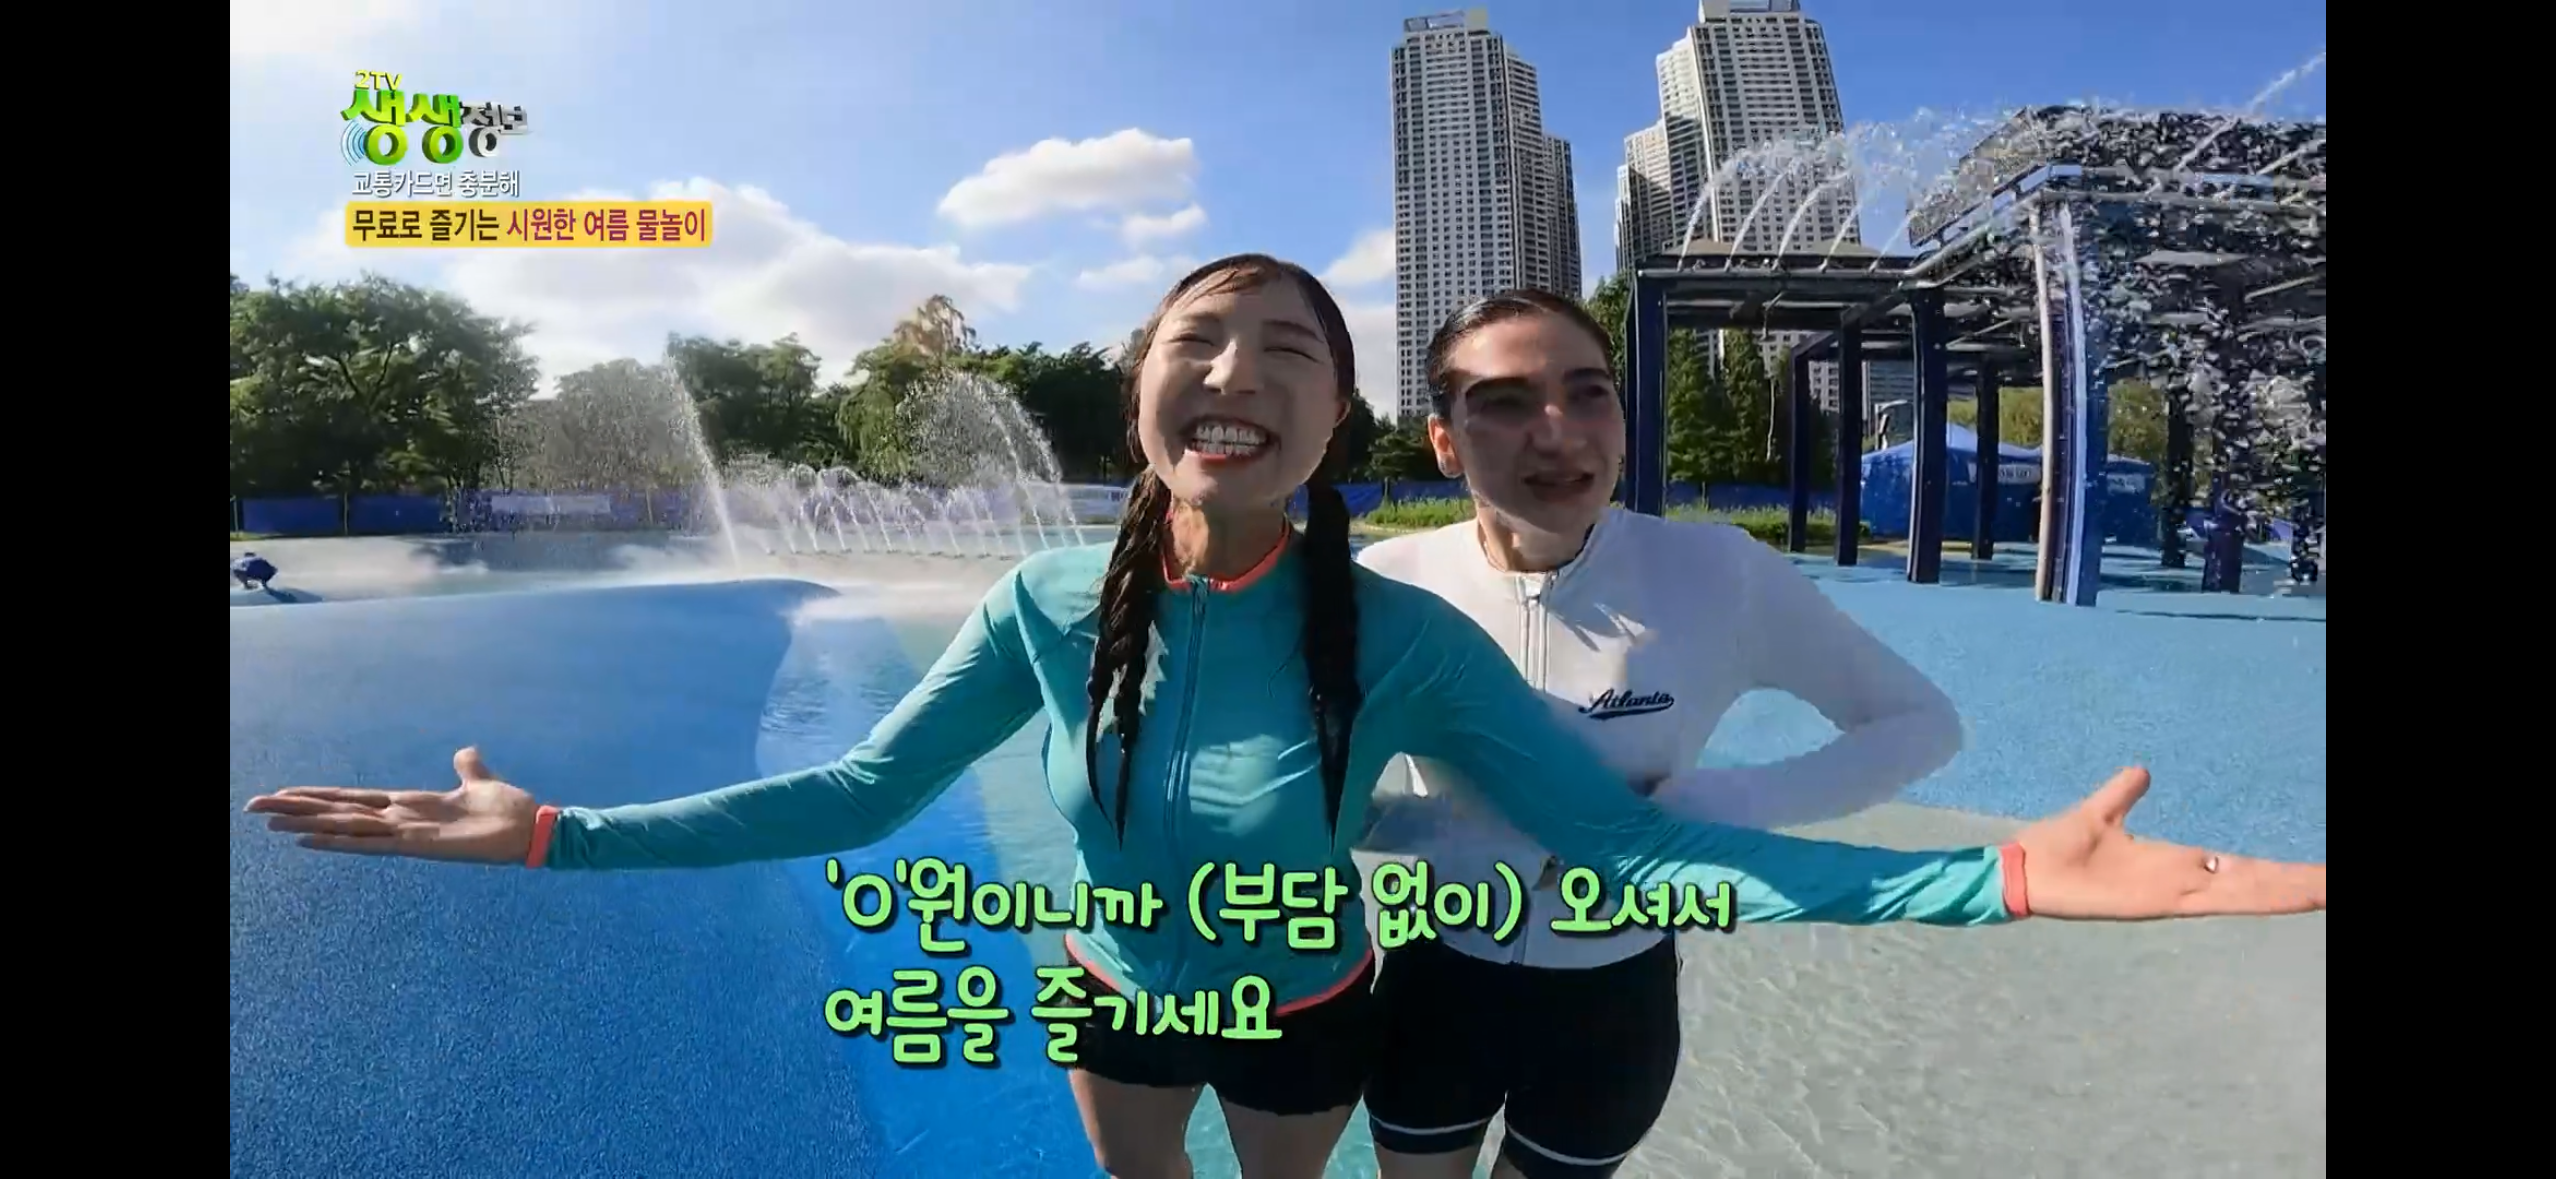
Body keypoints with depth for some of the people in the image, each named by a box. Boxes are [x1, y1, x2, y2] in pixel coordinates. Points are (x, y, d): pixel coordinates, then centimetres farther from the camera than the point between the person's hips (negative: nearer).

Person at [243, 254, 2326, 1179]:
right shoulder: (1051, 608, -28)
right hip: (1121, 996, 2)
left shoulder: (1401, 637, -34)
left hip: (1303, 1008, -1)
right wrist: (558, 833, -23)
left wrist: (1997, 880, -43)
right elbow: (860, 790, -18)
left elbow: (1624, 835, -33)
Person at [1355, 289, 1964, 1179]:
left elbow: (1923, 723, -11)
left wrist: (1706, 808, -24)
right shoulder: (1391, 585, -18)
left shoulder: (1717, 574, -20)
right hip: (1437, 986, 0)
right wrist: (1470, 842, -26)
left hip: (1615, 1003, 0)